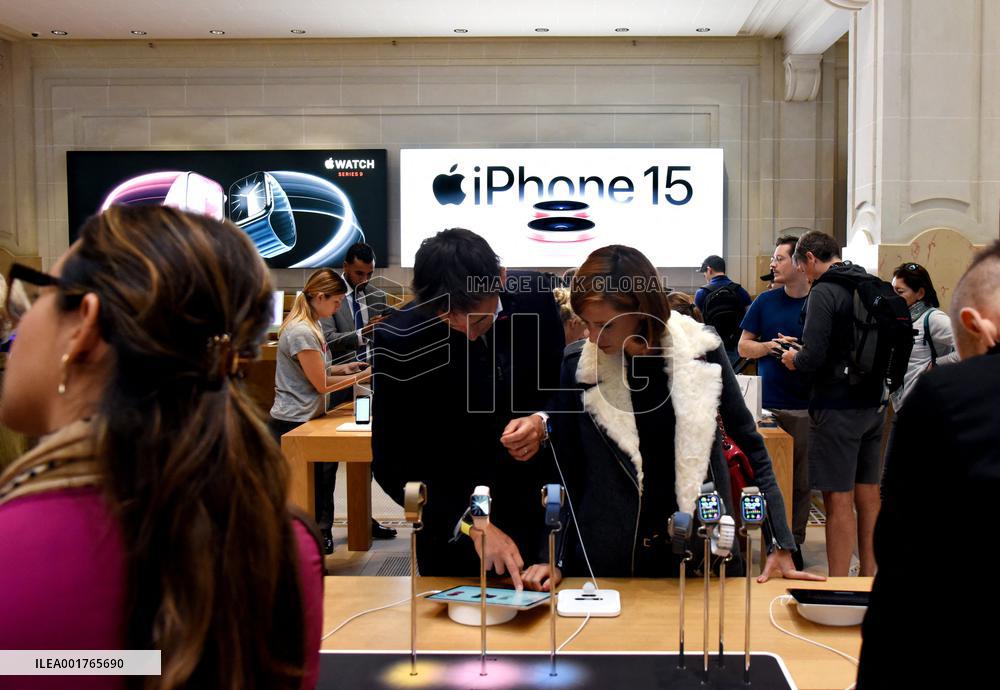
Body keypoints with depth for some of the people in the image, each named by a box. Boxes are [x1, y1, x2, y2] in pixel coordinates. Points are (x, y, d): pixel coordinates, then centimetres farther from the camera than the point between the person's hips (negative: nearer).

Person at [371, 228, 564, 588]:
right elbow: (392, 463, -17)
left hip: (537, 513, 3)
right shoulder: (398, 340, -21)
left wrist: (544, 422, -18)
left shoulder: (535, 294, -12)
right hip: (453, 527, -3)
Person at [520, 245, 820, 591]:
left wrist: (780, 544, 0)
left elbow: (750, 444, 2)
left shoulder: (700, 350, -8)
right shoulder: (577, 364, -8)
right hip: (609, 561, 0)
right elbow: (564, 470, 1)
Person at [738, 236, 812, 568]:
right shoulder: (765, 301, 6)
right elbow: (744, 346, 10)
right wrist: (770, 346, -9)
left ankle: (794, 541, 17)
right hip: (768, 403, 2)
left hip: (805, 406, -1)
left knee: (802, 479, 5)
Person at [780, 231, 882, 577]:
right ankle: (869, 578, 26)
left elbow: (813, 357, -22)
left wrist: (793, 360, 1)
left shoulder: (824, 292, -14)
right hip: (872, 404, 8)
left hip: (837, 408, -8)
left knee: (839, 500, -2)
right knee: (868, 495, 15)